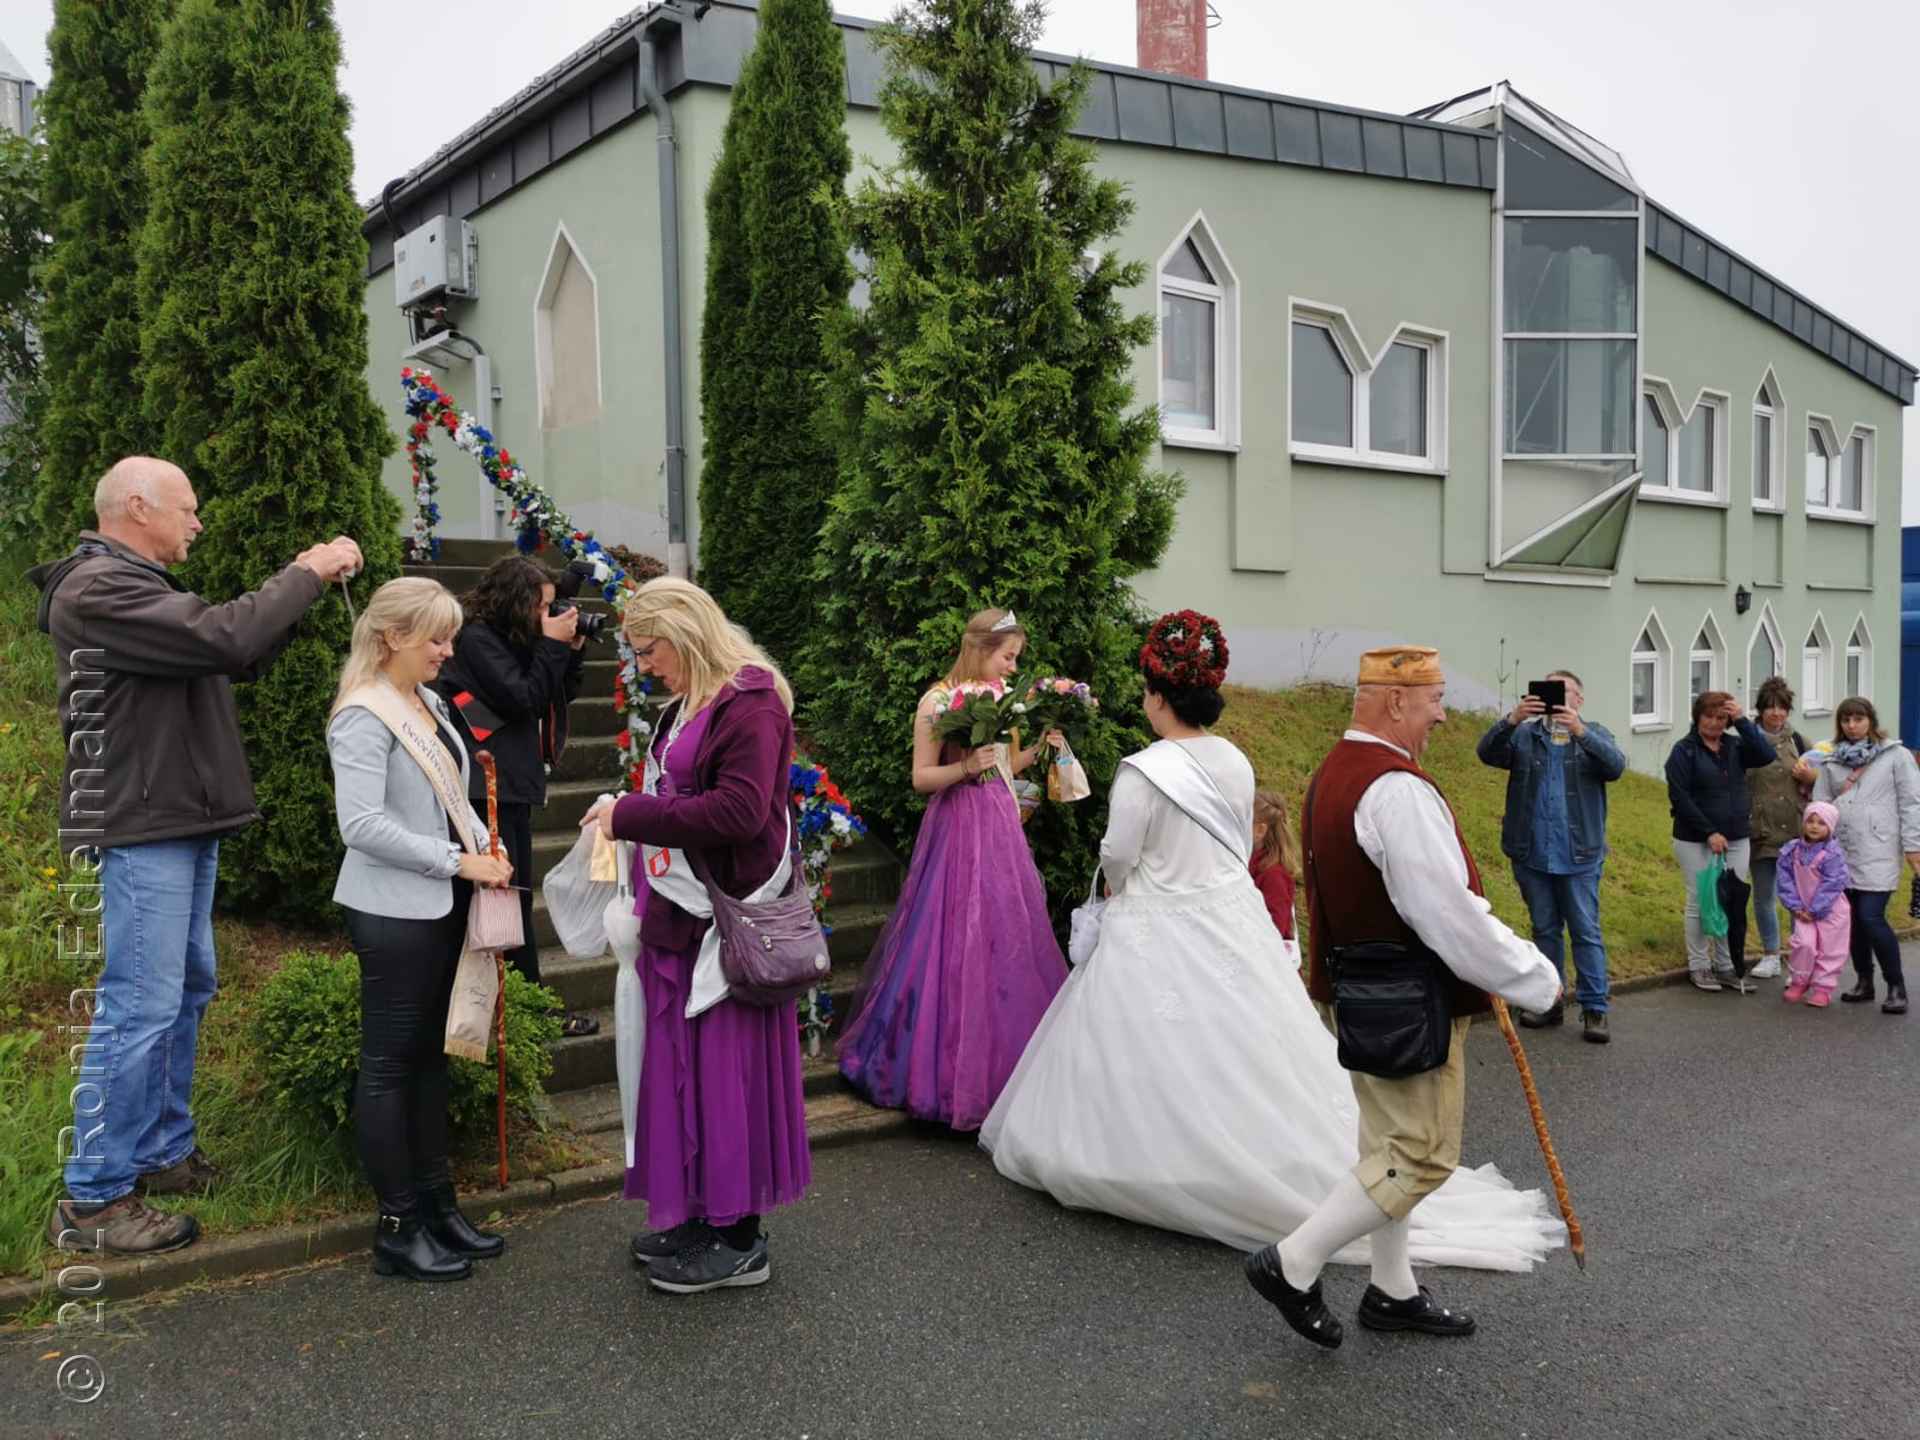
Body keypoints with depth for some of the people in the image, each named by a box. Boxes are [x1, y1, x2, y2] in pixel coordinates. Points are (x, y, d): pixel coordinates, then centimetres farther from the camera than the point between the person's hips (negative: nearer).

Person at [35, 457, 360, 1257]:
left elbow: (240, 656, 17)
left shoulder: (138, 587, 18)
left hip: (184, 825, 11)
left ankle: (164, 1152, 28)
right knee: (141, 1007, -8)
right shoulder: (98, 589, -16)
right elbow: (228, 639, -26)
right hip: (141, 829, -11)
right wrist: (306, 574, -13)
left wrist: (306, 581, 7)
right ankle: (93, 1199, 0)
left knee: (186, 990, 16)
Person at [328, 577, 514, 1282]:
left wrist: (486, 846, 3)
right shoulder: (364, 716, -15)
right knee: (390, 1063, 1)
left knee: (431, 1056, 15)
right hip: (395, 913, -9)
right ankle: (397, 1228, 12)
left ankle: (437, 1204, 26)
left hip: (443, 906, 9)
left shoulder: (430, 703, 12)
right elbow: (362, 824, -23)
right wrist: (460, 861, -19)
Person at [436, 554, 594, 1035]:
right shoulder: (477, 639, -11)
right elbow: (522, 698, -17)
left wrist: (572, 651, 4)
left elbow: (559, 696, 17)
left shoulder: (512, 639, 14)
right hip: (488, 787, -10)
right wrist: (553, 646, -12)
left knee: (516, 894, 12)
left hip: (513, 784, 10)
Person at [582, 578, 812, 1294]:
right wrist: (628, 815, 6)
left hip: (725, 920, -9)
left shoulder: (750, 704, -13)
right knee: (684, 1066, 13)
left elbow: (739, 810, -23)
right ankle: (701, 1214, 26)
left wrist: (632, 815, -17)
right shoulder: (687, 706, 15)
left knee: (724, 1068, -1)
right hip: (681, 914, 9)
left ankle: (740, 1241, 12)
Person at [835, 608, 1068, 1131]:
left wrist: (1037, 749, 3)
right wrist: (966, 766, -25)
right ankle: (954, 1064, 9)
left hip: (1000, 824, 7)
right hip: (958, 828, -7)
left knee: (1008, 936, 10)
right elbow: (922, 778, -10)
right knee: (959, 939, -4)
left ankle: (1004, 1056, 23)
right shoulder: (937, 701, -9)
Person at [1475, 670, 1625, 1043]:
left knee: (1587, 932, 1)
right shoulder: (1523, 735, 6)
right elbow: (1488, 753, -11)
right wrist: (1512, 719, -29)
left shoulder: (1594, 735, 5)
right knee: (1544, 930, 12)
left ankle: (1594, 1009, 5)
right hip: (1531, 855, 2)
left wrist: (1580, 730, -31)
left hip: (1578, 856, -2)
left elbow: (1615, 766, -15)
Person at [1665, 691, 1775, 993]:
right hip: (1695, 841, -4)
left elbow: (1766, 755, -9)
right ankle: (1698, 967, 13)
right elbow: (1679, 797, -13)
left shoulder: (1735, 746, 7)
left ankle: (1726, 966, 17)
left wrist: (1742, 721, -13)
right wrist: (1709, 833, -17)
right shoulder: (1684, 750, -7)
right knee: (1700, 902, 2)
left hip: (1737, 839, 4)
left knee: (1733, 903, 6)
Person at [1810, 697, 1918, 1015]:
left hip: (1878, 851, -4)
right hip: (1842, 850, 4)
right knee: (1854, 919, 9)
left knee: (1871, 917, -13)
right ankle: (1864, 981, 21)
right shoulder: (1832, 762, 11)